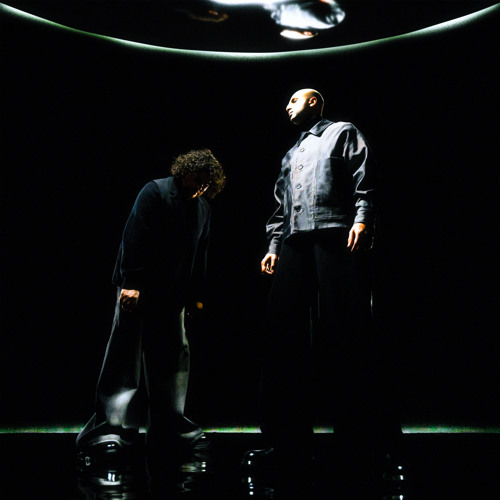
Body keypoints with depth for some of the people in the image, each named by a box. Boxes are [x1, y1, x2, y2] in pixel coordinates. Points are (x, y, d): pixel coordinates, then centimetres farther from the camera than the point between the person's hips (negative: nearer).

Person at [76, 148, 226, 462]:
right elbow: (134, 237, -13)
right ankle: (110, 429, -6)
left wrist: (197, 294, 15)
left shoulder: (203, 208, 14)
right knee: (126, 356, -8)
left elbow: (200, 256, 18)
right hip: (139, 288, -7)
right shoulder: (156, 192, -6)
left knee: (175, 357, 7)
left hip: (172, 294, 7)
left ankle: (168, 427, 16)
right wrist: (130, 282, -19)